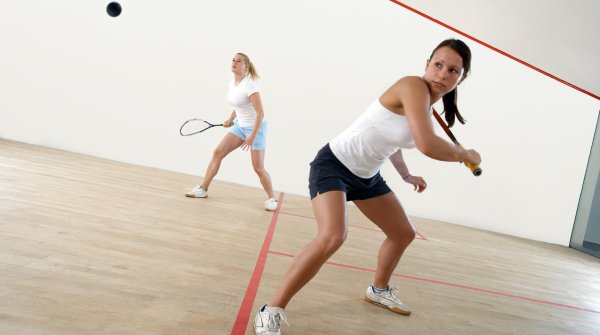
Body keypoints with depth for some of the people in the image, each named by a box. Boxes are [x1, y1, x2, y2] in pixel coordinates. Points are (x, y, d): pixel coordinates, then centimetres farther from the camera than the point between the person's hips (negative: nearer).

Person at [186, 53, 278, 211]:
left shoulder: (249, 85, -22)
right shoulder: (232, 83, 2)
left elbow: (260, 113, -24)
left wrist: (252, 136, -26)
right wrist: (231, 119, 14)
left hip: (255, 127, -7)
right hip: (240, 126, 8)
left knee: (258, 168, -7)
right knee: (217, 152, 1)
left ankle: (271, 199, 13)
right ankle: (203, 189, 12)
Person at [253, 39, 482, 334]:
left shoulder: (427, 104, 4)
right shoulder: (413, 86, -24)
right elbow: (428, 145, -37)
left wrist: (406, 176, 26)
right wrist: (466, 155, -17)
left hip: (367, 176, 10)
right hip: (334, 164, -9)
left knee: (403, 233, 18)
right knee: (333, 236, -32)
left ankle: (378, 290, 45)